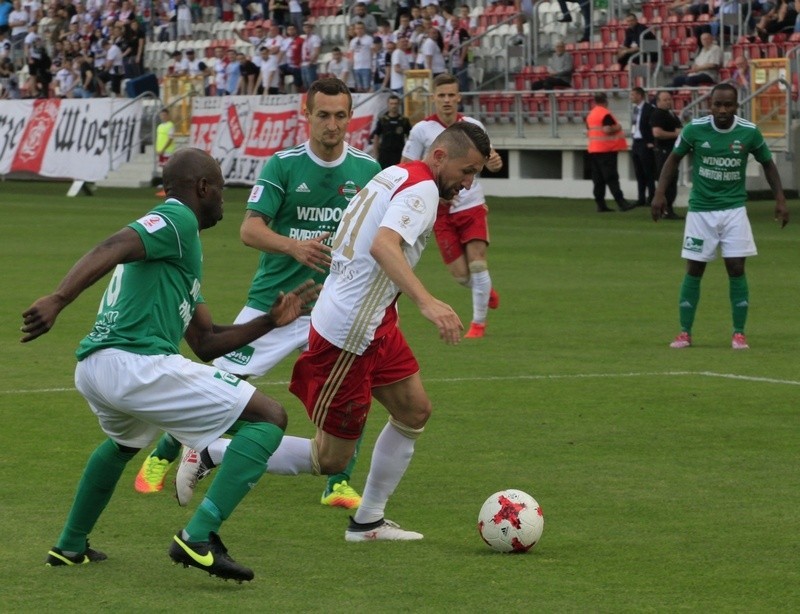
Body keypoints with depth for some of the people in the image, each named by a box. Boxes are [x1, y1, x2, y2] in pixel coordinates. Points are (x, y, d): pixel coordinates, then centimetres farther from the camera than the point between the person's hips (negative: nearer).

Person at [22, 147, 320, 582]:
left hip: (91, 369, 10)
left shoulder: (177, 236, 30)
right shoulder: (177, 221, 0)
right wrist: (57, 300, -33)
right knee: (269, 417, -5)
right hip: (136, 363, -10)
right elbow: (110, 250, -19)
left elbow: (206, 342, 31)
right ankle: (199, 537, -16)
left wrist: (270, 321, 28)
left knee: (123, 443, 43)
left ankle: (70, 546, 46)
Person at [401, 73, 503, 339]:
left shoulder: (473, 126, -1)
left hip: (472, 205, 0)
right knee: (460, 274, -1)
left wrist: (494, 162, -15)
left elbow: (488, 158, 10)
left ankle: (479, 322, 3)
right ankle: (486, 291, 34)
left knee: (477, 262, -11)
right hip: (442, 210, 0)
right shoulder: (421, 130, -6)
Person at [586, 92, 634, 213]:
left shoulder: (590, 115, 12)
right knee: (612, 177, -11)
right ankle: (621, 202, -15)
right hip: (606, 150, -8)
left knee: (598, 179, 7)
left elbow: (588, 132, 18)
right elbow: (607, 129, -23)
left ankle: (600, 204, 7)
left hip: (593, 150, 8)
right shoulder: (605, 114, -13)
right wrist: (618, 127, -7)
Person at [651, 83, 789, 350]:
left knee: (736, 268, -5)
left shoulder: (749, 132, -8)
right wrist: (660, 193, -4)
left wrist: (780, 199, 0)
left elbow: (767, 163, 8)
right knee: (694, 270, 2)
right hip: (700, 209, 0)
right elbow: (673, 158, 5)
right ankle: (685, 333, 11)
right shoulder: (694, 129, -9)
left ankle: (739, 333, 5)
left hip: (734, 208, 0)